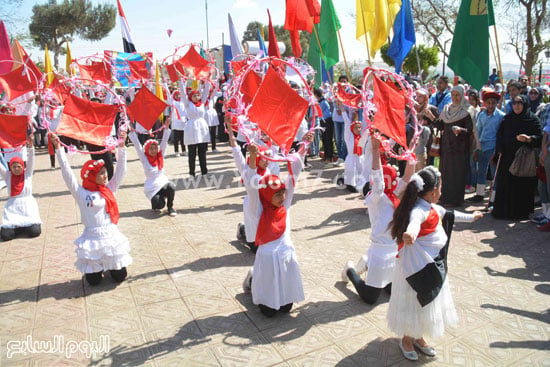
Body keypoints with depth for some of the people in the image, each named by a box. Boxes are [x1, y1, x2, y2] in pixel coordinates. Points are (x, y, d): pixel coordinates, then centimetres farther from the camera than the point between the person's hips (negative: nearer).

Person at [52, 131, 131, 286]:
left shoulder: (109, 190, 5)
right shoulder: (81, 193, -4)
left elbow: (121, 170, 2)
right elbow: (67, 173, -9)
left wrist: (122, 146, -4)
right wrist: (58, 148, -14)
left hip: (111, 236, 2)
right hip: (92, 238, -2)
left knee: (120, 276, 5)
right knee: (93, 281, 3)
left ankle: (109, 264, 37)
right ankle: (96, 267, 35)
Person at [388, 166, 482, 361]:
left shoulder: (432, 208, 7)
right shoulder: (419, 210, -25)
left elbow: (447, 214, 27)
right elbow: (414, 220, -49)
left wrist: (470, 217, 44)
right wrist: (411, 234, -73)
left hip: (433, 264, 10)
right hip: (417, 266, -10)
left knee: (424, 304, 20)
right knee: (413, 303, 8)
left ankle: (417, 337, 38)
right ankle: (406, 339, 29)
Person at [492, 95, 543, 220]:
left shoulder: (533, 119, 0)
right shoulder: (507, 118, 11)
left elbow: (540, 137, -6)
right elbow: (499, 135, 12)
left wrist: (528, 138, -25)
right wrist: (499, 150, 0)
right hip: (507, 157, 3)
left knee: (523, 185, -2)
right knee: (505, 184, 3)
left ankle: (521, 212, 7)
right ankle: (504, 210, 12)